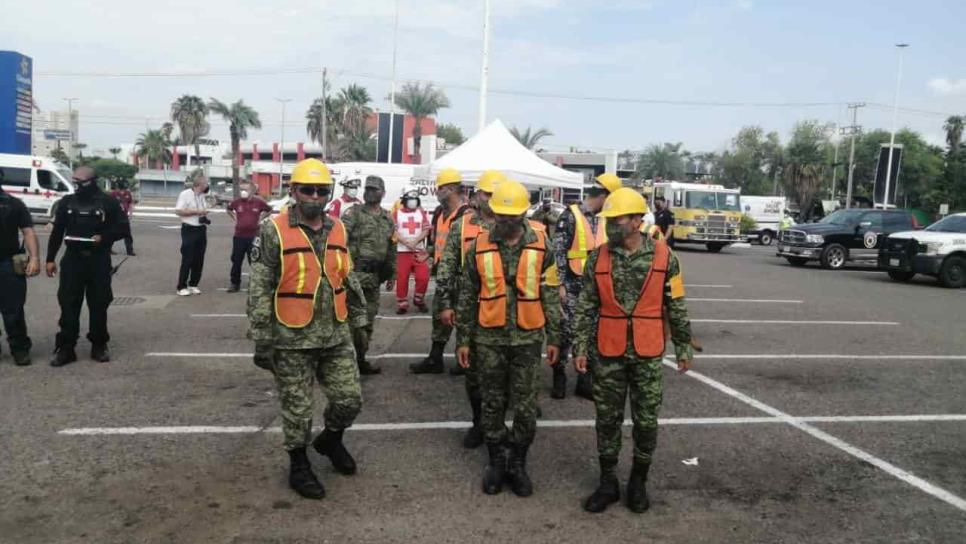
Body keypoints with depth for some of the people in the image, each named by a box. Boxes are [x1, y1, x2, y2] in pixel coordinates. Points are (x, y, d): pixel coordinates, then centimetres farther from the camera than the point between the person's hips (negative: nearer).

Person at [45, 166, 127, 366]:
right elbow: (57, 232, 10)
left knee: (99, 304, 5)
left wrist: (103, 237, -15)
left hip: (99, 261, -2)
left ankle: (99, 345, 16)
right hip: (73, 259, 2)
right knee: (68, 304, 0)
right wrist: (50, 259, 7)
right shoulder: (67, 202, 7)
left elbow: (123, 227, 1)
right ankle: (66, 347, 6)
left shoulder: (108, 202, 0)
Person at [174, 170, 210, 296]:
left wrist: (205, 216, 5)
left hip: (201, 230, 7)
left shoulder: (202, 196, 11)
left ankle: (193, 284, 19)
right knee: (187, 260, -4)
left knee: (199, 260, 9)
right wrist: (197, 212, -19)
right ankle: (182, 287, 3)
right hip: (189, 230, -7)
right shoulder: (185, 194, -11)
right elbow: (178, 211, -18)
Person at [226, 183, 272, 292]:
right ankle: (235, 283, 16)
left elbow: (269, 210, 12)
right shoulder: (236, 202, 1)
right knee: (236, 261, 6)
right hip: (239, 236, 2)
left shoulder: (258, 202, -4)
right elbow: (229, 209, 23)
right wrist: (234, 218, 11)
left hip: (253, 236, -2)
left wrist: (260, 219, 4)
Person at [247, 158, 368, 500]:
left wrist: (358, 321, 16)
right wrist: (262, 342, -11)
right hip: (292, 340, -5)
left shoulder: (337, 230, 6)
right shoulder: (273, 231, -11)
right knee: (298, 408, 8)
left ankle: (330, 440, 38)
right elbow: (260, 291, -10)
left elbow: (348, 280, 15)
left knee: (349, 399, 9)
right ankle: (299, 466, 28)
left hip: (335, 336, 5)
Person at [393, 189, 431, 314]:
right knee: (402, 278, -2)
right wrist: (406, 242, -17)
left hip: (419, 251, 2)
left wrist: (415, 241, -14)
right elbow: (393, 232, -4)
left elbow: (426, 230, 2)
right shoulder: (397, 213, 4)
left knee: (423, 277, -6)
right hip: (402, 251, -2)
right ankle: (402, 304, 9)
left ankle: (419, 299, 14)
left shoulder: (421, 213, 12)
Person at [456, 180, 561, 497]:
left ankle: (518, 465, 22)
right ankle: (495, 462, 27)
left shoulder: (540, 247, -2)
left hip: (527, 338, 0)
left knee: (526, 406, 5)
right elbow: (467, 298, 3)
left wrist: (554, 338, 2)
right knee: (493, 404, 11)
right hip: (489, 339, 0)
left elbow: (551, 296, 3)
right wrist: (463, 339, 3)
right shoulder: (479, 247, -2)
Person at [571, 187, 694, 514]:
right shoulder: (598, 258, -2)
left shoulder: (663, 257, -5)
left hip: (648, 353, -1)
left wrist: (683, 347, 3)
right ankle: (607, 483, 23)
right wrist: (580, 347, -4)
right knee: (607, 418, 9)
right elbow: (586, 307, 1)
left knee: (646, 420, 9)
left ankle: (638, 482, 27)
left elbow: (676, 306, 1)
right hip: (608, 352, 1)